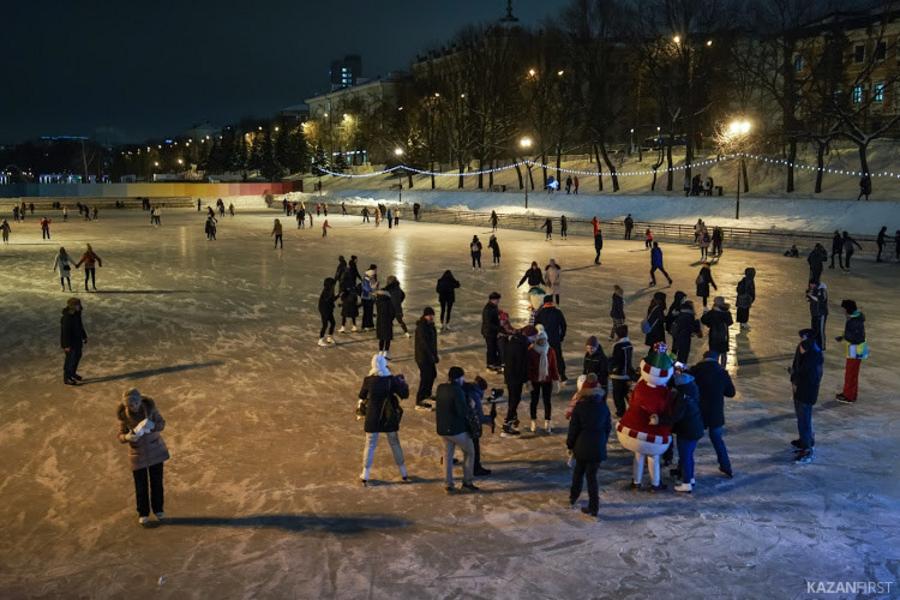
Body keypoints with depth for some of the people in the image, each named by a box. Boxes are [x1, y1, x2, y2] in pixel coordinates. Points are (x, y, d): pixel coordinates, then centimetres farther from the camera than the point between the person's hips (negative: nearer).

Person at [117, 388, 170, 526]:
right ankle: (143, 514, 27)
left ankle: (158, 509, 33)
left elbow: (162, 423, -6)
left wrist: (153, 426, -28)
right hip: (137, 453, -1)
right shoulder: (123, 414, -16)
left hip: (155, 449, 1)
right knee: (141, 485, 9)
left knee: (157, 482, 13)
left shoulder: (149, 406, -17)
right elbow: (120, 435, -6)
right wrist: (127, 437, -29)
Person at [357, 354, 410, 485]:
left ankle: (365, 477, 16)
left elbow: (362, 396, 3)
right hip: (390, 417, 1)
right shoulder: (392, 379, -14)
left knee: (370, 445, 12)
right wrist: (402, 381, 10)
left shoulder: (368, 380, -13)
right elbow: (405, 395, -5)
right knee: (395, 444, 15)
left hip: (373, 418, 0)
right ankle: (404, 474, 25)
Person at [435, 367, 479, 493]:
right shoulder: (458, 390, -20)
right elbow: (462, 412, -24)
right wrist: (471, 406, -5)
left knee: (447, 455, 16)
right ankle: (467, 482, 14)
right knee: (469, 452, 12)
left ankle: (448, 485, 16)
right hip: (457, 429, -7)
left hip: (443, 428, 7)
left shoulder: (441, 388, 3)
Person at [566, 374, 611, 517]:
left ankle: (573, 497, 32)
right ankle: (594, 507, 4)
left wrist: (570, 444, 6)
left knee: (578, 471, 20)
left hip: (582, 445, -1)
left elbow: (573, 428, -7)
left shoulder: (579, 407, -11)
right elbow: (608, 427, 7)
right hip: (598, 447, 1)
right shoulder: (603, 407, -3)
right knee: (592, 475, 6)